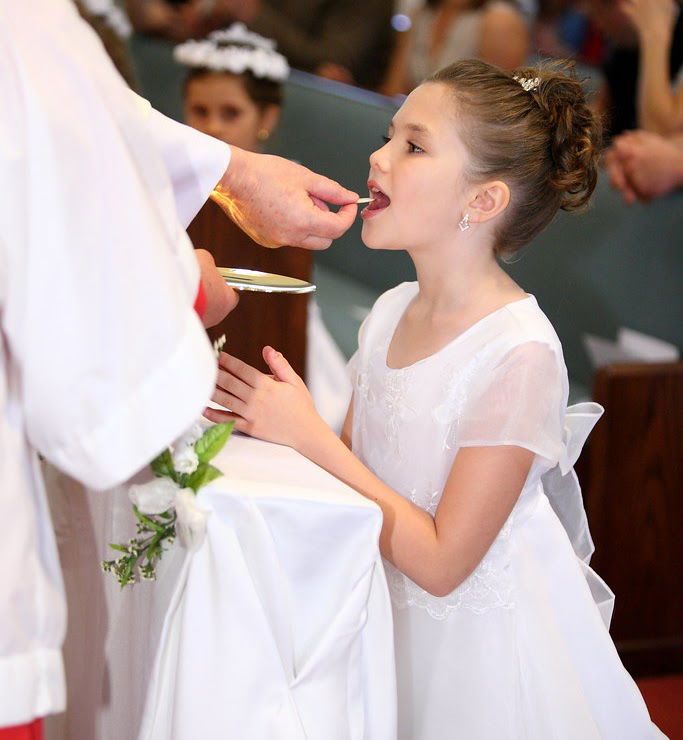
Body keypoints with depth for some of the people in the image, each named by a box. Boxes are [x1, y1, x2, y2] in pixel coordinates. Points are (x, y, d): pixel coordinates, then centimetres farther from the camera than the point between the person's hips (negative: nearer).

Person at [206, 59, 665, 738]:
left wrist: (306, 432, -22)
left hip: (482, 634, -6)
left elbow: (440, 563, -23)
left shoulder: (517, 354, -23)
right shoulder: (391, 312, 0)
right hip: (394, 617, 6)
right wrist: (267, 417, -13)